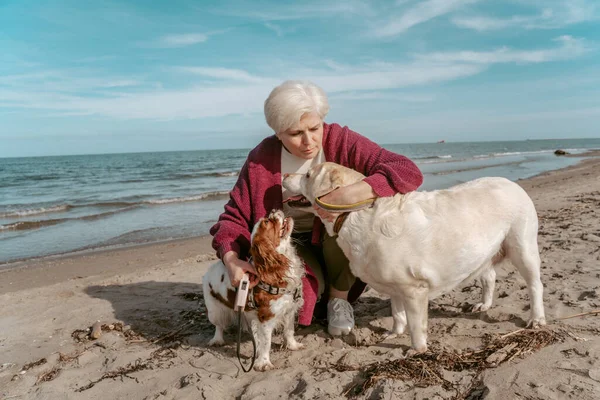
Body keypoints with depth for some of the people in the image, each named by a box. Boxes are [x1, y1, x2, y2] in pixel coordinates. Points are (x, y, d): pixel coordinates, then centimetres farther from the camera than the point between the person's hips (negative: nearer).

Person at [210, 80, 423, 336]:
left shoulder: (340, 141, -19)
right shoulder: (261, 158, -15)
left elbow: (408, 172, -28)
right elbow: (235, 216, -8)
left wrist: (351, 193, -44)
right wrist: (231, 259, -29)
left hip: (338, 242, 1)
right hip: (291, 243, 0)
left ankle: (339, 295, -5)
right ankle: (315, 288, 11)